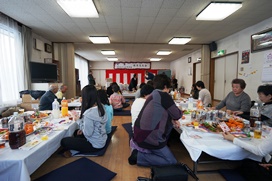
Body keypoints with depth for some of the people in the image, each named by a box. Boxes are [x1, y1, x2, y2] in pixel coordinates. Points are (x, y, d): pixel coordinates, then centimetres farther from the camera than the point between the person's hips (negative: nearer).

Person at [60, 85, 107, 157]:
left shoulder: (89, 114, -32)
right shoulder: (101, 107, -6)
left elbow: (87, 133, -22)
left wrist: (79, 120, -14)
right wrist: (83, 129, 6)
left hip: (95, 145, -8)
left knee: (64, 141, 1)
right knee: (76, 132, 26)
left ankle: (68, 152, 27)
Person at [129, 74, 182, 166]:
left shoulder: (153, 95, 13)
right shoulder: (164, 95, -14)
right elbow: (177, 114, -6)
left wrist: (172, 120, 9)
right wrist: (174, 118, 17)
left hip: (140, 133, 9)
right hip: (148, 137, -9)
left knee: (169, 123, 19)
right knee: (172, 162, 7)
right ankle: (138, 155, -3)